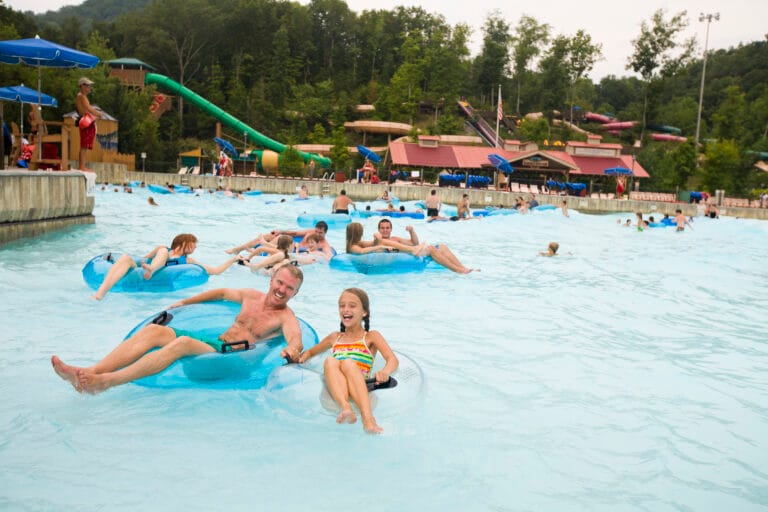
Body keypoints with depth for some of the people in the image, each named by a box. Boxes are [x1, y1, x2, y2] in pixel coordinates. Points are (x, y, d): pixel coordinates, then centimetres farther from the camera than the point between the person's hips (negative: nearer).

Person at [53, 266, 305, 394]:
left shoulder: (285, 317, 0)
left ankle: (105, 382, -42)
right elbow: (223, 292, 36)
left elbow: (296, 338, -21)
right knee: (153, 330, -13)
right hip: (213, 342, 7)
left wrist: (291, 350, -47)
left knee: (183, 342, -35)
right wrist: (184, 302, 38)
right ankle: (90, 372, -28)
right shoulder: (251, 296, 18)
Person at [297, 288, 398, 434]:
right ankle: (345, 408, -52)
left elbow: (393, 360, 0)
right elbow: (310, 352, 42)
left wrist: (384, 372, -26)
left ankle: (368, 418, -52)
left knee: (348, 363, -33)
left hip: (360, 388, -2)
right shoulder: (335, 337, 29)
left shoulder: (371, 337, 16)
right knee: (330, 361, -27)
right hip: (336, 389, 3)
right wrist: (299, 358, 16)